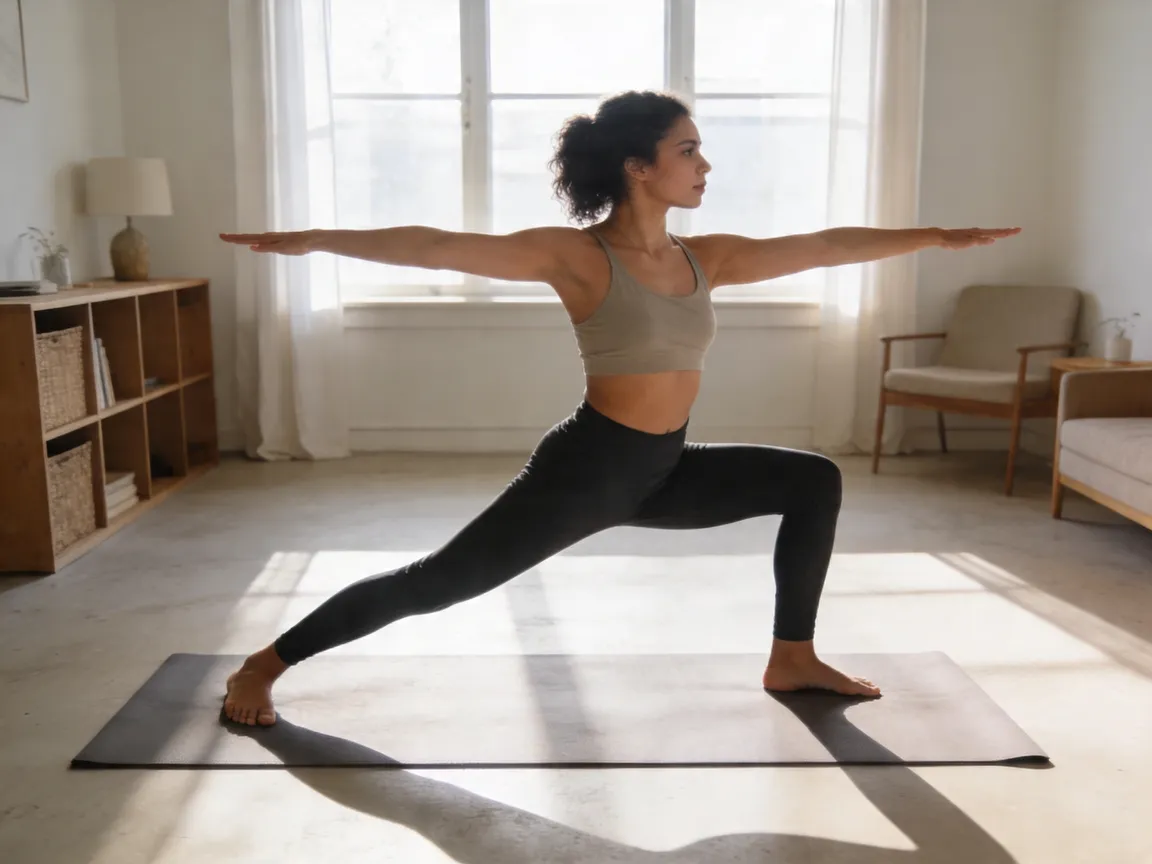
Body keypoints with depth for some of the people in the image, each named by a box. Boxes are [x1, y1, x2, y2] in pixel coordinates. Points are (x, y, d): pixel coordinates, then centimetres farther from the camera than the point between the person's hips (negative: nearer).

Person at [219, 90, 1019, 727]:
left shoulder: (706, 257, 4)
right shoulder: (577, 256, -14)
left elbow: (826, 245, 9)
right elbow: (438, 247, -17)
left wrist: (939, 237, 14)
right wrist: (313, 240, -20)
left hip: (666, 470, 7)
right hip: (586, 467, -7)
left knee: (815, 479, 8)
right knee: (440, 580, -4)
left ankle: (792, 658, 19)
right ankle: (262, 666, 13)